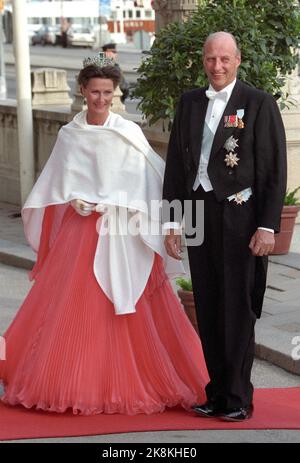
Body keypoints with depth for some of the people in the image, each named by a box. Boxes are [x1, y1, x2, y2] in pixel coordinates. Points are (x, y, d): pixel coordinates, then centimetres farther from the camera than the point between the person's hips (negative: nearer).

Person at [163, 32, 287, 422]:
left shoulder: (259, 104, -3)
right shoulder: (189, 103, 11)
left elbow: (274, 170, -6)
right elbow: (175, 163, 13)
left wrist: (267, 226, -12)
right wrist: (172, 222, 8)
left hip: (240, 219, -5)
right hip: (200, 216, 5)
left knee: (238, 312, 1)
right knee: (208, 312, 8)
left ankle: (238, 399, 11)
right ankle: (218, 393, 18)